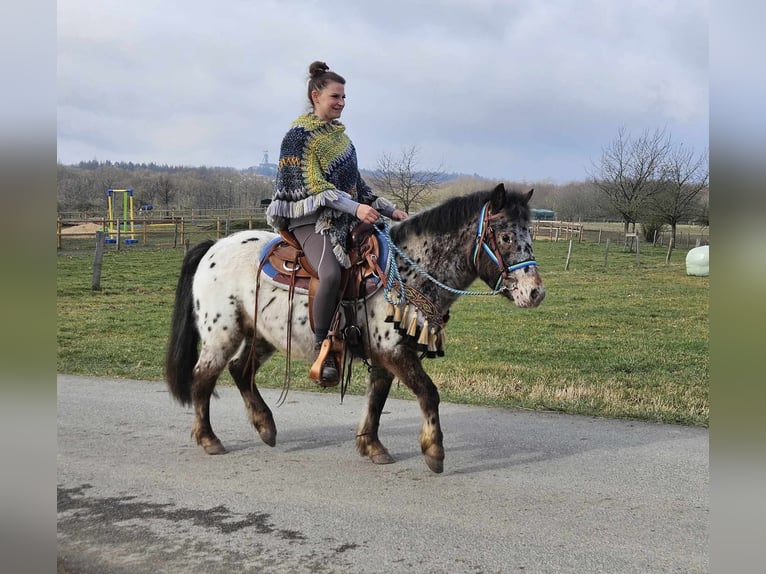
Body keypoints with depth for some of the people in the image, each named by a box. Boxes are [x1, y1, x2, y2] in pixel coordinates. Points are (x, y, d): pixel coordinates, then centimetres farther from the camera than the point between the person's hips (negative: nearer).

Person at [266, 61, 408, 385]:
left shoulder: (340, 136, 19)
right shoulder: (299, 135, -4)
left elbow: (356, 185, 22)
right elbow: (312, 185, -14)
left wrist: (389, 210, 12)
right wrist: (355, 208, -24)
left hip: (346, 221, 9)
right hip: (311, 220, -9)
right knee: (331, 274, -35)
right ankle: (322, 350, -23)